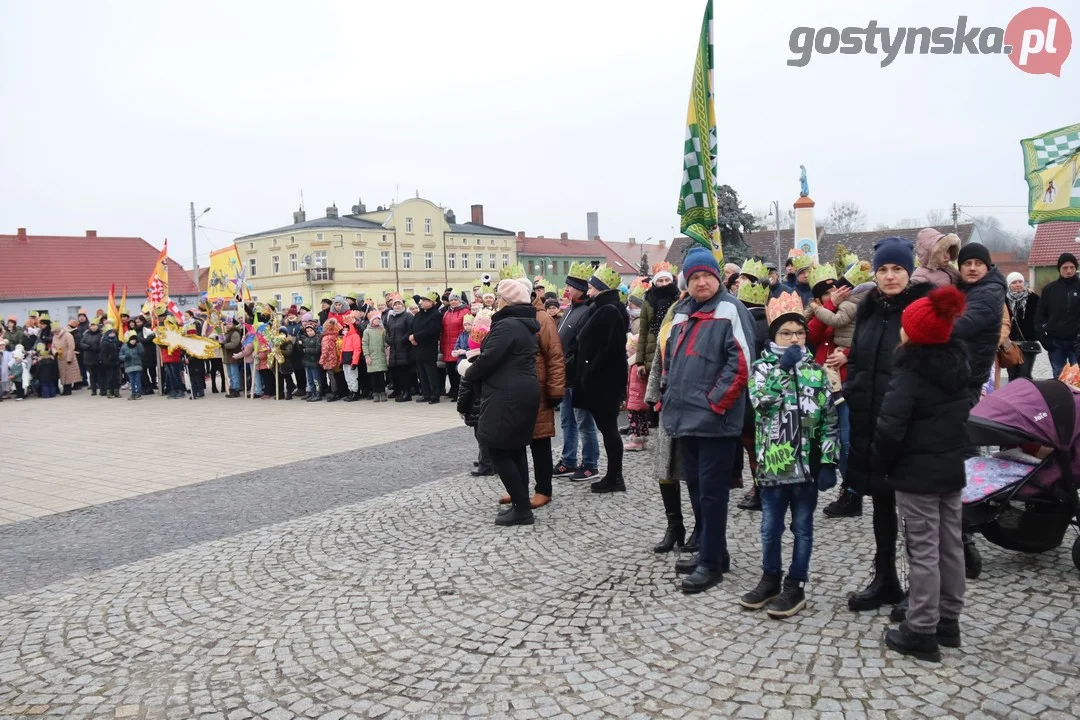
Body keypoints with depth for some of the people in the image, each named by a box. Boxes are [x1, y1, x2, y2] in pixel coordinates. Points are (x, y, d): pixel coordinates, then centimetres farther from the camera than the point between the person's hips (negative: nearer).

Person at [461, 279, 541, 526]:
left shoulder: (506, 325, -16)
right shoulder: (525, 325, 15)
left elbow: (489, 359, -18)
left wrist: (469, 374, 1)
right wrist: (477, 357, 20)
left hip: (506, 396, -10)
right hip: (524, 392, 10)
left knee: (499, 451, -4)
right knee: (515, 450, 14)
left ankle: (522, 509, -3)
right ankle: (521, 505, 18)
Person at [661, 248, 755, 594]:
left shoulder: (730, 310, -8)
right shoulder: (682, 313, 16)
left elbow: (740, 363, -16)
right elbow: (670, 359, 25)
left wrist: (715, 402, -17)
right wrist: (670, 397, 15)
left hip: (714, 420, -8)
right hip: (686, 418, 8)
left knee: (712, 492, -1)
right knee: (696, 487, 16)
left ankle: (711, 562, 10)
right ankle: (711, 551, 30)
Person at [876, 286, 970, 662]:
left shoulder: (909, 375, -20)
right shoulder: (957, 365, 4)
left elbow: (889, 428, -22)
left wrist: (883, 465, -9)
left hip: (916, 474, -8)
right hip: (952, 469, 8)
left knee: (923, 551, -1)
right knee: (951, 545, 14)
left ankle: (920, 632, 7)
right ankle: (948, 622, 27)